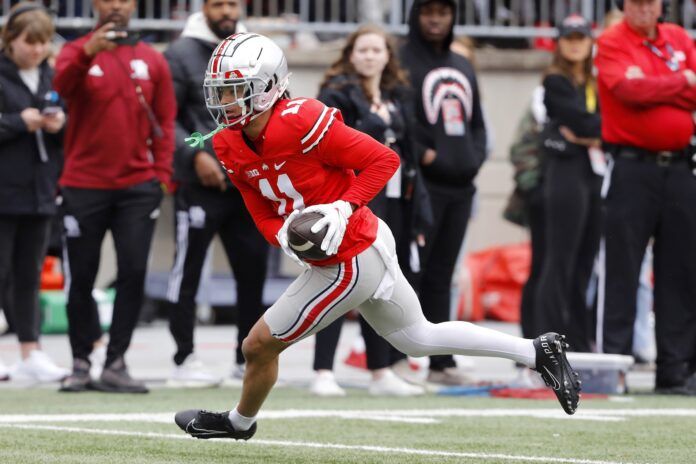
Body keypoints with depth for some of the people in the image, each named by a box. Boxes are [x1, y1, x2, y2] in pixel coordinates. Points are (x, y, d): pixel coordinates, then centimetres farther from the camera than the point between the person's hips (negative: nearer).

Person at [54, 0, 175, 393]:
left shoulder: (153, 61, 8)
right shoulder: (78, 53, 3)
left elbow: (165, 121, 9)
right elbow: (62, 84, -20)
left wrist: (162, 173, -2)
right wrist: (87, 52, -38)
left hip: (137, 187, 1)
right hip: (84, 186, -1)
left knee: (134, 272, -7)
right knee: (81, 276, 3)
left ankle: (116, 364, -1)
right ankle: (81, 362, 15)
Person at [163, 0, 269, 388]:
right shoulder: (182, 54, -3)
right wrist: (194, 154, -16)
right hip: (201, 184, -5)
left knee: (253, 269, 8)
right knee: (188, 271, -1)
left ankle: (249, 356, 18)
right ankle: (185, 359, 5)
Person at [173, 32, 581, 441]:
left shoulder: (301, 123, -26)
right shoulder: (231, 147, -1)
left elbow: (384, 160, -19)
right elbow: (263, 213, 4)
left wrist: (343, 208, -28)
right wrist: (283, 235, -17)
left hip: (349, 263, -9)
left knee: (260, 345, 3)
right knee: (419, 339, 24)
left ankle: (239, 423, 32)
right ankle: (538, 352, 29)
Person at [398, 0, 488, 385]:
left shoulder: (462, 67, 19)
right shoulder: (402, 63, -4)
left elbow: (476, 121, 24)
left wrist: (475, 156, 7)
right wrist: (421, 154, -18)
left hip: (459, 186, 7)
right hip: (420, 185, -7)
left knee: (441, 276, 10)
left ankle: (441, 361, 13)